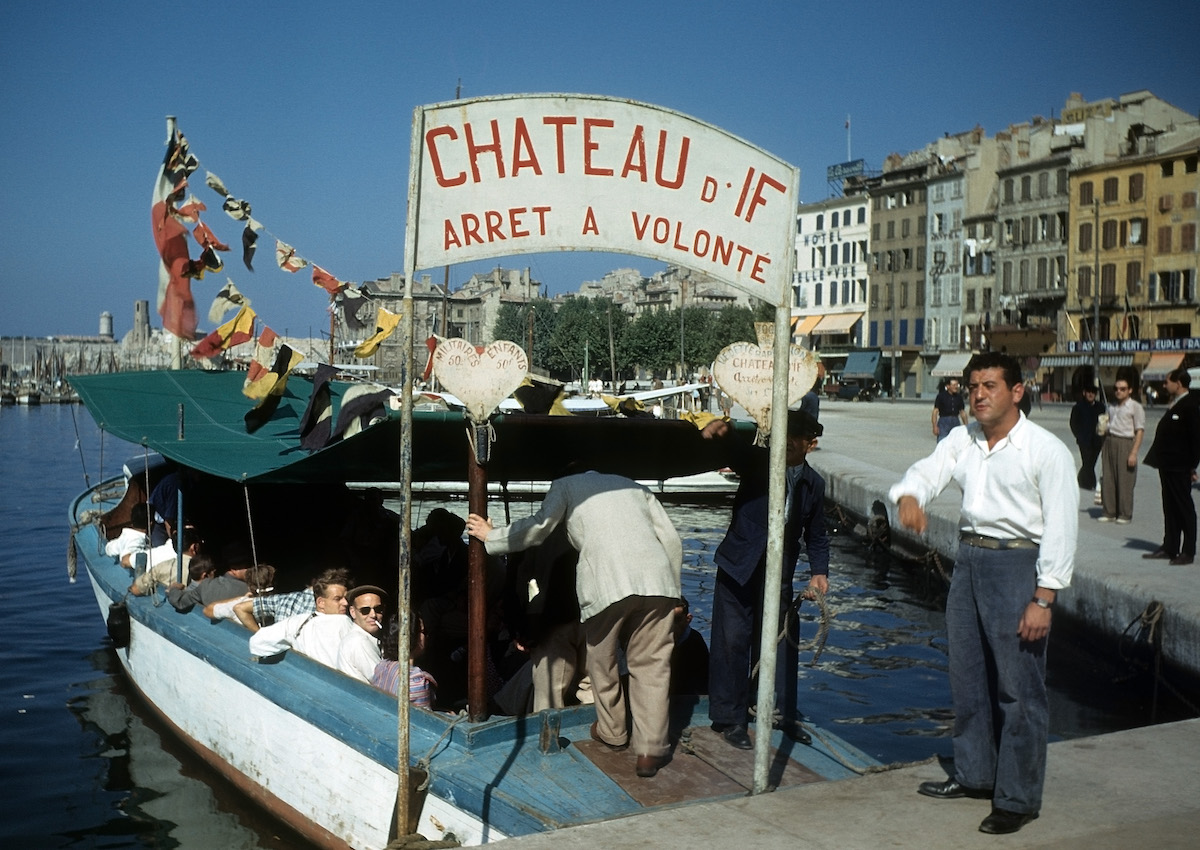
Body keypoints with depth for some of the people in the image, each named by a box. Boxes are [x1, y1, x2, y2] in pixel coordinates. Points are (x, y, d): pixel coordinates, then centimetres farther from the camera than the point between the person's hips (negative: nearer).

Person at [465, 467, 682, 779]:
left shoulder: (566, 485, 21)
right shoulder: (634, 486, 30)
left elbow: (538, 526, 4)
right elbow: (672, 540, 21)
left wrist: (490, 536, 17)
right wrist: (672, 593, 26)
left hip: (607, 582, -3)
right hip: (656, 579, 3)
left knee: (602, 661, 18)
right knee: (651, 665, 10)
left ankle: (612, 733, 33)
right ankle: (651, 750, 6)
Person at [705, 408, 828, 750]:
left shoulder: (813, 484, 2)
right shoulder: (758, 462, -8)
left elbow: (816, 535, 11)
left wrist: (819, 572, -2)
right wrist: (717, 432, -41)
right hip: (739, 566, -3)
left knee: (781, 640, 12)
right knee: (732, 640, -1)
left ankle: (783, 713, 29)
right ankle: (730, 719, 11)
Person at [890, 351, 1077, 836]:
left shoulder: (1046, 450, -10)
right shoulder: (962, 440, 7)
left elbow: (1061, 527, -12)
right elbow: (926, 473, -3)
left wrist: (1043, 598, -16)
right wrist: (909, 497, -29)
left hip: (1018, 564, -6)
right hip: (969, 559, 7)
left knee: (1018, 688, -1)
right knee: (967, 680, 16)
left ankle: (1018, 799, 12)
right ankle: (974, 775, 33)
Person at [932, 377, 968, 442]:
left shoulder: (958, 397, 10)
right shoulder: (941, 396, -3)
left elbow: (962, 412, 16)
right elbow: (935, 411, -5)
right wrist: (935, 426, -13)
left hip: (956, 422, 5)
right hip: (944, 421, -5)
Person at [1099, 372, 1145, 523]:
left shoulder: (1135, 407, -4)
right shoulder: (1112, 407, 15)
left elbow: (1140, 431, -8)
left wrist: (1134, 453, -15)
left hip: (1125, 443, -6)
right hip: (1109, 442, 6)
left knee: (1125, 480, -2)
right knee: (1108, 479, 5)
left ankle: (1125, 514, 7)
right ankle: (1109, 512, 14)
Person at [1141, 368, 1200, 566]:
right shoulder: (1174, 404, 14)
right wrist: (1159, 459, 14)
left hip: (1180, 467, -9)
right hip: (1167, 464, 9)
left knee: (1184, 507, -1)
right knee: (1170, 507, 14)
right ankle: (1169, 548, 21)